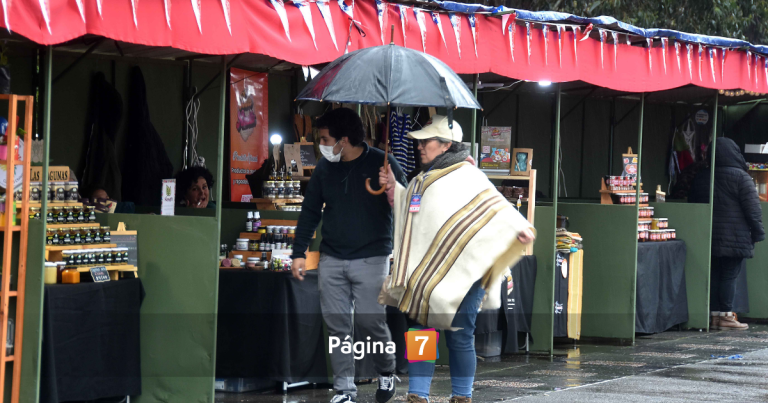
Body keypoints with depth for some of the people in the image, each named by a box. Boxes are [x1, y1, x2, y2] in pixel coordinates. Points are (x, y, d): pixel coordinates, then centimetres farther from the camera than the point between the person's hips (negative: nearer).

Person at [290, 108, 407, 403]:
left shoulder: (382, 165, -6)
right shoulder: (325, 167, 7)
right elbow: (310, 211, 14)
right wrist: (299, 252, 9)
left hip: (371, 259, -4)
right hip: (332, 259, 4)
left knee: (370, 322, -7)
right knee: (337, 326, 2)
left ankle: (386, 372, 21)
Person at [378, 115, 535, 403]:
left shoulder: (467, 175, -7)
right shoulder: (425, 177, 18)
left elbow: (495, 206, -16)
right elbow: (409, 208, 34)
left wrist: (519, 228, -33)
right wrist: (393, 188, 19)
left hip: (460, 275, -7)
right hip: (425, 274, 7)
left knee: (459, 337, 0)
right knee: (419, 333, 4)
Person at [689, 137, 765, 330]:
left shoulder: (700, 177, 10)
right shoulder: (741, 177, -8)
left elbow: (693, 204, 16)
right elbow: (753, 208, -10)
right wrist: (757, 233, -2)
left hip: (708, 237, 5)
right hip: (735, 239, -5)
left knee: (713, 276, 8)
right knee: (730, 276, -3)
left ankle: (714, 315, 10)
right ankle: (726, 316, -3)